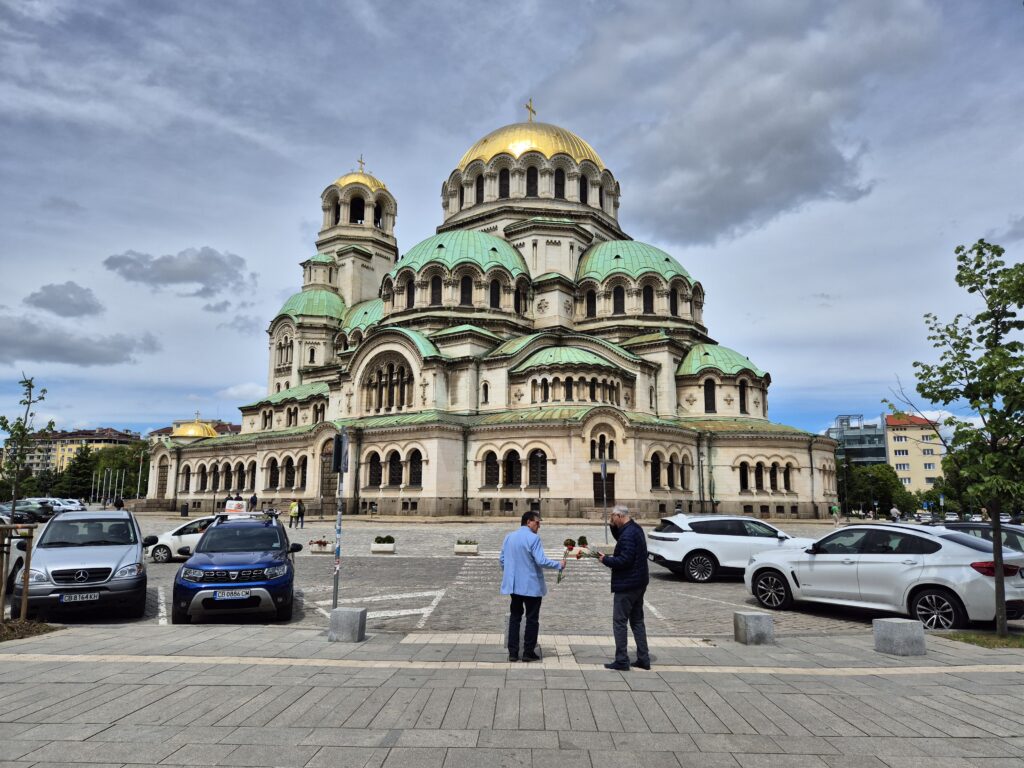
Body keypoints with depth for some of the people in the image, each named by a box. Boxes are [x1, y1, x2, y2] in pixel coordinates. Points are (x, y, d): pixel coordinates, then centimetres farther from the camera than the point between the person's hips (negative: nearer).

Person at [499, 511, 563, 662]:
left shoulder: (509, 537, 5)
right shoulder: (533, 538, -15)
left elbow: (502, 559, 10)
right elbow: (541, 561, -21)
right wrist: (558, 565, -8)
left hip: (513, 585, 6)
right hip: (531, 586, -6)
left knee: (515, 617, 13)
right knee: (532, 619, 7)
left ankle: (513, 653, 13)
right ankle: (528, 653, 10)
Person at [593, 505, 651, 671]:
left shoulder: (628, 534, -23)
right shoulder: (635, 528, 9)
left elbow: (624, 560, -27)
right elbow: (620, 539, 25)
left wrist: (606, 559, -14)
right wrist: (614, 527, 8)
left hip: (626, 585, -10)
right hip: (638, 583, 10)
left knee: (619, 622, -2)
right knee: (637, 621, 16)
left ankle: (621, 661, 2)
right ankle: (643, 659, 19)